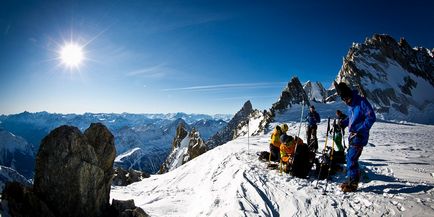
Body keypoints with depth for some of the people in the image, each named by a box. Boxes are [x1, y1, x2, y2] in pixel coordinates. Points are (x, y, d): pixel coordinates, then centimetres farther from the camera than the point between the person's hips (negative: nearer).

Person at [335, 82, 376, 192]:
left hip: (359, 136, -9)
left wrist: (361, 130, -20)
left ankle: (353, 184, 4)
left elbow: (371, 117, -18)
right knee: (350, 157, 13)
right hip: (352, 135, 9)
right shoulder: (350, 104, 11)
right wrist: (343, 123, 5)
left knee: (351, 159, -8)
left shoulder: (361, 102, -16)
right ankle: (350, 179, 25)